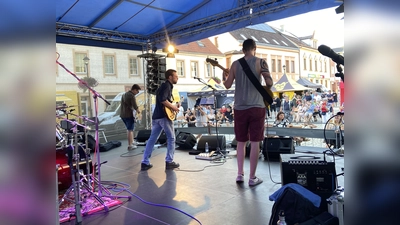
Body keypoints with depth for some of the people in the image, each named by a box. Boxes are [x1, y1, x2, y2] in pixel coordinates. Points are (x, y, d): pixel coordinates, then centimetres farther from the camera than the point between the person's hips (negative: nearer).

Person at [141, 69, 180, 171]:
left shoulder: (164, 85, 22)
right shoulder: (167, 86, -8)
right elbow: (163, 100, -23)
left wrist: (173, 106, 20)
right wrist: (173, 107, -13)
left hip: (156, 116, 9)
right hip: (164, 116, -9)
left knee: (152, 139, 8)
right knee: (171, 138, 3)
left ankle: (145, 162, 9)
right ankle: (169, 162, 6)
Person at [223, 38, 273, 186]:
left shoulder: (235, 64, 6)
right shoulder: (260, 62, -2)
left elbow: (227, 85, 7)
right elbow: (270, 82, -10)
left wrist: (224, 77, 28)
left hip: (239, 108, 3)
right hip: (256, 107, -3)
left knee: (241, 142, 14)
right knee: (255, 142, 3)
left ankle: (240, 174, 17)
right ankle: (252, 178, 7)